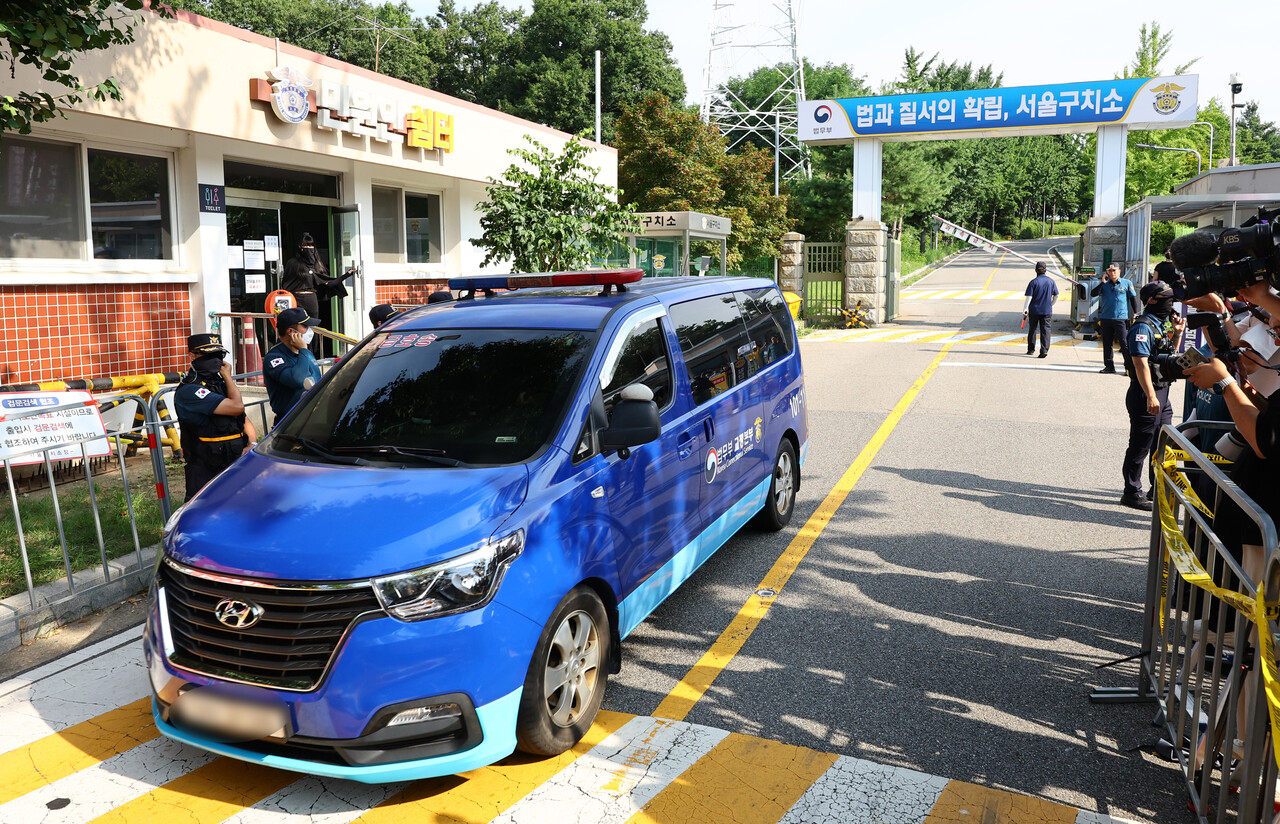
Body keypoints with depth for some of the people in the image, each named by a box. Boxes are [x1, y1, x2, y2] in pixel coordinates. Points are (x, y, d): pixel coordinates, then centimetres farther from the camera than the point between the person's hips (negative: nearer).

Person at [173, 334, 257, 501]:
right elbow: (237, 407, -21)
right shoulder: (189, 391, -12)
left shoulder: (220, 384, 16)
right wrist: (227, 376, -4)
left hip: (236, 465, 7)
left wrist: (252, 444, -3)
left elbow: (244, 419, 17)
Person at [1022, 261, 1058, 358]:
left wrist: (1025, 310, -9)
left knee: (1032, 329, 13)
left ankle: (1031, 350, 21)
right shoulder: (1051, 281, 2)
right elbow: (1056, 295, 10)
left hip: (1034, 310, -1)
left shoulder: (1033, 282, -8)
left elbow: (1029, 297, -12)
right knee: (1045, 330, 0)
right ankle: (1044, 350, -11)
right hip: (1047, 311, 1)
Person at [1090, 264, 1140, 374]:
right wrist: (1102, 283, -7)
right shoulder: (1104, 284, 11)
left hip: (1121, 318, -3)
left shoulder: (1126, 283, 5)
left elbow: (1133, 298, 8)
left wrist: (1135, 313, 2)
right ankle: (1109, 366, 14)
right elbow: (1093, 293, 0)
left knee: (1125, 343, -7)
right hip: (1105, 318, 3)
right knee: (1107, 343, 7)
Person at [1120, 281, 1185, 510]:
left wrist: (1177, 334, 10)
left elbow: (1170, 355, 26)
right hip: (1145, 394, -10)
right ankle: (1132, 493, 5)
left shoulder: (1160, 325, 14)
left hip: (1162, 392, 10)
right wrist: (1150, 396, -26)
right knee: (1140, 446, -3)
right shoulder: (1143, 327, -15)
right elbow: (1141, 362, -22)